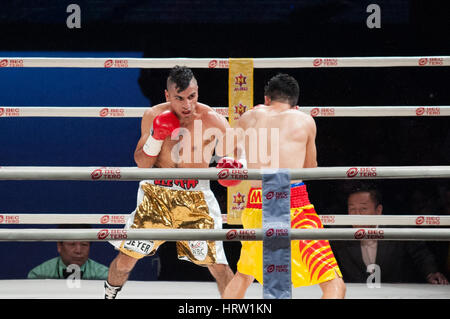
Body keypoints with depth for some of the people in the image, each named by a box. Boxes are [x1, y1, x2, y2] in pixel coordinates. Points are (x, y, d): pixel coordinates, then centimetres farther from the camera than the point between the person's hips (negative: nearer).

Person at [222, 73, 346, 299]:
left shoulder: (248, 118, 15)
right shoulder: (305, 121, 8)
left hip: (256, 206, 4)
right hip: (293, 203, -4)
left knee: (243, 275, 29)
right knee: (334, 284, -7)